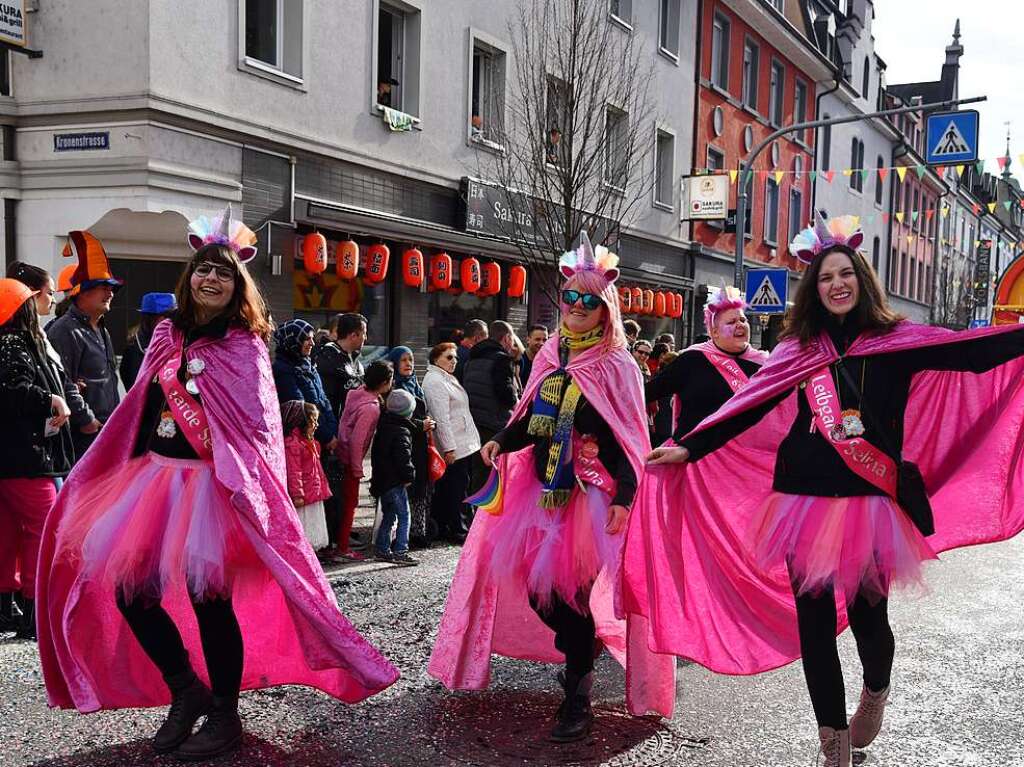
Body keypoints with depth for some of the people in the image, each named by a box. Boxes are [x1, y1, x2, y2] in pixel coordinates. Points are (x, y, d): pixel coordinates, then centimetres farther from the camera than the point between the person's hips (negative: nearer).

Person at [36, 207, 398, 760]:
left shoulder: (243, 347, -3)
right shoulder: (167, 337, 11)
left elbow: (260, 429, -6)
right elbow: (142, 412, 17)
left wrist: (248, 490, -16)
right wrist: (124, 478, 15)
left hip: (211, 484, -6)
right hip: (152, 476, 6)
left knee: (209, 595, -6)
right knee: (127, 585, 2)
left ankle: (224, 716, 13)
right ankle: (187, 692, 22)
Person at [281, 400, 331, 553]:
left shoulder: (309, 441, 15)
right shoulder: (292, 443, -18)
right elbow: (293, 472, -22)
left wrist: (321, 488, 21)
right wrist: (297, 494, -23)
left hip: (313, 493, 10)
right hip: (303, 498, -10)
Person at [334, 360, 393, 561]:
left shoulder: (357, 394, -2)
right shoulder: (370, 408, -25)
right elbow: (357, 440, -25)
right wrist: (357, 468, -17)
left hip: (341, 453, 8)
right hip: (350, 459, -8)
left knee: (347, 501, 18)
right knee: (350, 503, 4)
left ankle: (342, 543, 29)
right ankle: (343, 548, 12)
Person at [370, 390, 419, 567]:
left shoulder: (382, 428, 11)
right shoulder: (401, 432, -16)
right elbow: (403, 458, -20)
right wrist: (409, 476, -11)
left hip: (382, 480, 9)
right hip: (395, 482, -9)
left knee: (388, 517, 17)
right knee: (404, 517, -3)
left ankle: (382, 550, 22)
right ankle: (400, 552, -6)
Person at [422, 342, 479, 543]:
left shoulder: (448, 379, 19)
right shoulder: (434, 381, -14)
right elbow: (441, 419, -19)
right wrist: (449, 448, -22)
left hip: (464, 444, 10)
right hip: (454, 447, -10)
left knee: (444, 489, 13)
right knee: (456, 490, -5)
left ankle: (441, 527, 18)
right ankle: (457, 531, 1)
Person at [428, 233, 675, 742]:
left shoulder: (616, 367, -5)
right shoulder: (549, 357, 11)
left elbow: (629, 438, -8)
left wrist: (624, 496, -19)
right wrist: (502, 442, -4)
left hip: (591, 491, -6)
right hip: (543, 486, 6)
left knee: (573, 585, -9)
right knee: (535, 580, 5)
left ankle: (577, 697, 5)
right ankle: (580, 652, 30)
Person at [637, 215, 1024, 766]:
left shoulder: (897, 341, 4)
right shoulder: (799, 350, 8)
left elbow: (976, 353, -5)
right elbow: (745, 411, 9)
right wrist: (689, 449, 7)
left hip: (870, 504, -1)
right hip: (807, 501, 2)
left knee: (867, 613, 0)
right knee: (813, 620, 4)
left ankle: (876, 693, 37)